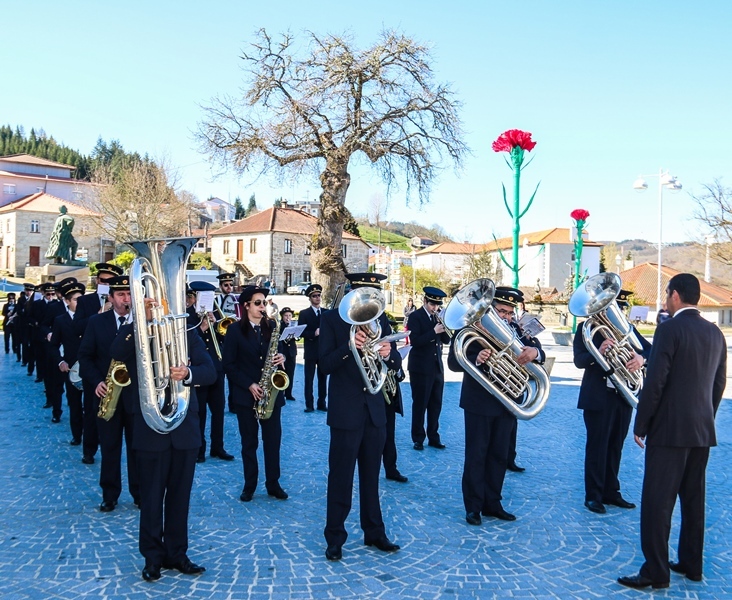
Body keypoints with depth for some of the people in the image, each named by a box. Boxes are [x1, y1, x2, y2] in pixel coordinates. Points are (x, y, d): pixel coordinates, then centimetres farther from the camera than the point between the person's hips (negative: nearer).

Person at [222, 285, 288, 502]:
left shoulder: (271, 326, 5)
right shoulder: (235, 329, -4)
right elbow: (228, 364, -6)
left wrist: (281, 359, -11)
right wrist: (249, 385, -14)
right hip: (245, 394, -2)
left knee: (273, 440, 4)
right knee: (249, 442, 7)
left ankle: (273, 483, 17)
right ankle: (249, 485, 19)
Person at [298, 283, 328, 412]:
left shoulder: (327, 313, 10)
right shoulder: (304, 313, 0)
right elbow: (301, 332, -7)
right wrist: (314, 333, -21)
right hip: (311, 351, -3)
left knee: (323, 378, 7)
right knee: (309, 379, 1)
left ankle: (322, 403, 14)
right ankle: (309, 404, 6)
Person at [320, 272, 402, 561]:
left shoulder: (381, 320, 5)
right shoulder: (332, 319, -6)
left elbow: (396, 363, 2)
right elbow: (325, 364, -13)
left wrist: (388, 354, -21)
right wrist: (349, 346, -30)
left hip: (375, 409, 4)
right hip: (345, 410, -4)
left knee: (371, 477, 15)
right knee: (340, 478, 5)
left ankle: (374, 533, 28)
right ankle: (335, 539, 17)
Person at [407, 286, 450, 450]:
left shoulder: (438, 316, 10)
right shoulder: (415, 316, -8)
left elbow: (446, 340, 7)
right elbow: (414, 341, -19)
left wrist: (444, 329, -12)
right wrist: (434, 332, -25)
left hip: (437, 367, 6)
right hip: (421, 368, -6)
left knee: (436, 405, 10)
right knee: (420, 404, 3)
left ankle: (433, 437, 21)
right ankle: (418, 439, 13)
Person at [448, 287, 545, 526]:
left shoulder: (517, 330, 3)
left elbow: (539, 355, -9)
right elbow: (453, 362, -15)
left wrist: (534, 352, -34)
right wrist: (475, 359, -35)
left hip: (507, 403, 4)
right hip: (479, 402, -4)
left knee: (499, 456, 12)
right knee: (476, 455, 4)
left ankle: (492, 503, 25)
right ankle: (473, 506, 14)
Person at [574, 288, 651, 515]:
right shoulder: (586, 328, -5)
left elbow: (650, 349, -2)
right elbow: (579, 360, -15)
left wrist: (641, 358, -25)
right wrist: (598, 352, -35)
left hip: (624, 395, 5)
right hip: (598, 397, -5)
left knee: (615, 447, 14)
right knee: (597, 447, 1)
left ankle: (611, 492, 26)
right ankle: (593, 496, 11)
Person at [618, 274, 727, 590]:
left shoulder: (670, 329, -13)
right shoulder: (715, 332, 9)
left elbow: (655, 382, -17)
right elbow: (719, 384, 14)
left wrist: (640, 425, -9)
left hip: (670, 428, -8)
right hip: (703, 429, 8)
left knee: (657, 501, -2)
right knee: (693, 498, 16)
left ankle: (655, 572, 2)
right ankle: (691, 564, 26)